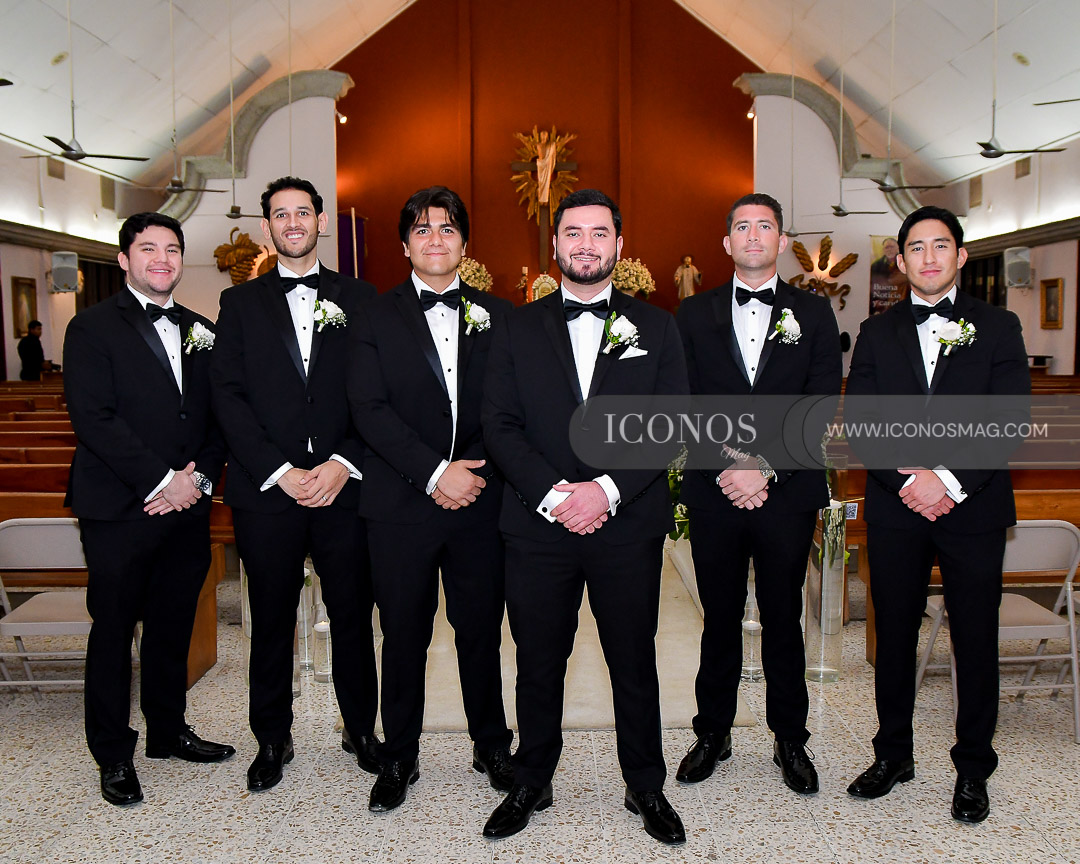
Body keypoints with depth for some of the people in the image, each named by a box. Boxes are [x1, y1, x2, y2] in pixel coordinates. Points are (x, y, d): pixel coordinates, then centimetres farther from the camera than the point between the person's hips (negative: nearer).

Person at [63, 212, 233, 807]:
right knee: (113, 630, 6)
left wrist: (199, 477, -6)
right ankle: (114, 756, 21)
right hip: (119, 511, -5)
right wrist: (161, 482, -16)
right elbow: (94, 419, -13)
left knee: (174, 625, 15)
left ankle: (169, 731, 32)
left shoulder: (201, 333, 13)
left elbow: (218, 417, 11)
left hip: (186, 508, 5)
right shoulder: (93, 328, -3)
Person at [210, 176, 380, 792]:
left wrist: (344, 463, -11)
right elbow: (228, 396, 0)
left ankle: (362, 728, 25)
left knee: (353, 615, 7)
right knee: (272, 620, 9)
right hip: (266, 488, 1)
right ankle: (273, 738, 25)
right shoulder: (241, 302, 9)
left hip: (345, 486, 0)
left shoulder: (359, 298, 8)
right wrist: (280, 471, -10)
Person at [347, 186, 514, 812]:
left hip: (480, 502, 1)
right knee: (404, 636, 8)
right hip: (402, 505, -1)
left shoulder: (499, 316, 8)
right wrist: (435, 472, -14)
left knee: (482, 632, 10)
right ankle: (399, 759, 25)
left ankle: (492, 748, 30)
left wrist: (477, 471, -10)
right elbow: (370, 409, -6)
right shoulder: (376, 320, 5)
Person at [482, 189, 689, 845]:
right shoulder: (518, 329, 8)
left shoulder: (656, 327, 7)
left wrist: (608, 489, -14)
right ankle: (531, 785, 29)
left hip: (629, 527, 0)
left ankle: (646, 789, 29)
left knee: (635, 663, 10)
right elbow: (500, 426, 0)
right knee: (539, 663, 10)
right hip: (538, 526, 1)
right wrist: (553, 494, -14)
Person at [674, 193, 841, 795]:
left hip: (789, 494, 0)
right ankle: (714, 732, 26)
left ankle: (790, 739, 25)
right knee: (720, 619, 10)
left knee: (784, 619, 10)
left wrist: (764, 469, -13)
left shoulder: (813, 312, 5)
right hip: (715, 493, 1)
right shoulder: (695, 314, 7)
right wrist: (725, 470, -12)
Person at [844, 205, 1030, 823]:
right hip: (896, 510, 2)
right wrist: (910, 478, -13)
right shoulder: (877, 332, 8)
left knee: (976, 639, 7)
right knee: (894, 634, 10)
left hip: (975, 508, -1)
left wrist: (950, 480, -16)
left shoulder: (998, 327, 4)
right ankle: (894, 754, 27)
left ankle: (973, 769, 24)